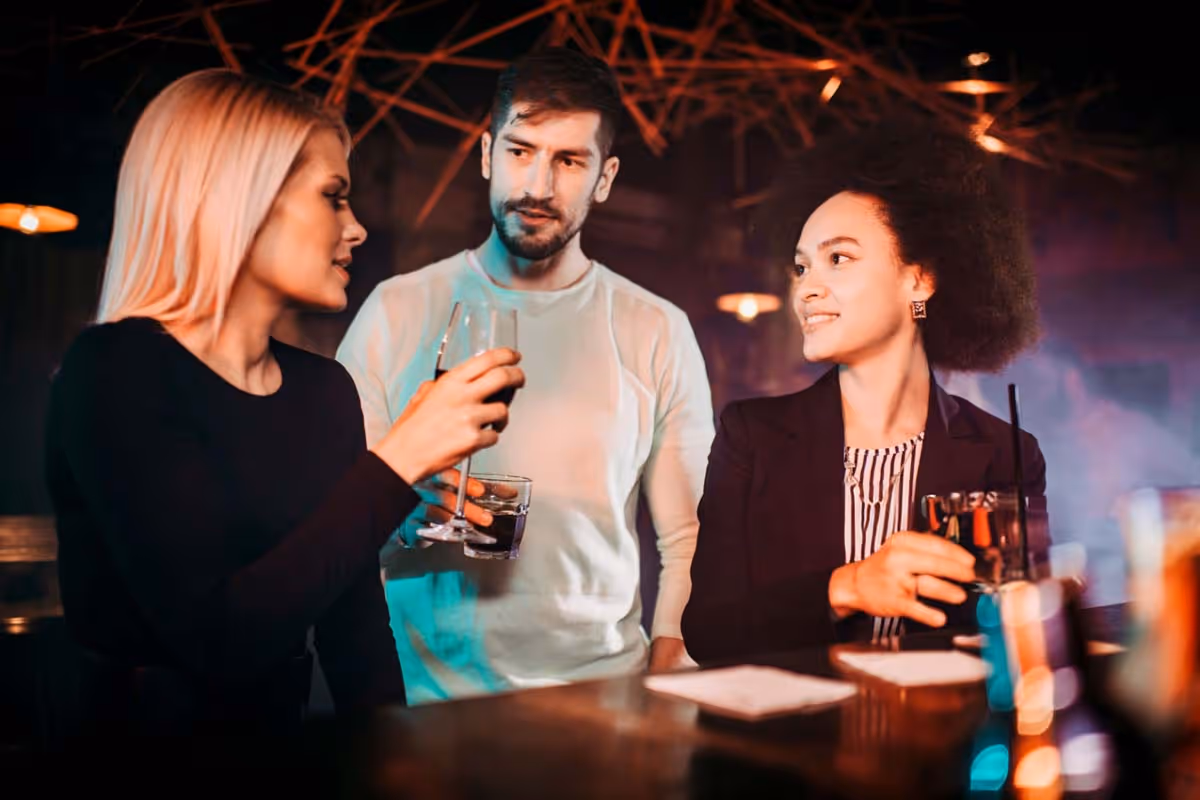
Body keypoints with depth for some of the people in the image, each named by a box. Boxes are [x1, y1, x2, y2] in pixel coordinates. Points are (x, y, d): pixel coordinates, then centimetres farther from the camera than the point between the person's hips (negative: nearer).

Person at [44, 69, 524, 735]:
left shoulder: (325, 388, 5)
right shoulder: (116, 372, -13)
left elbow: (353, 626, 6)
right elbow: (216, 641, -23)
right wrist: (400, 458, -22)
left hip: (282, 753, 4)